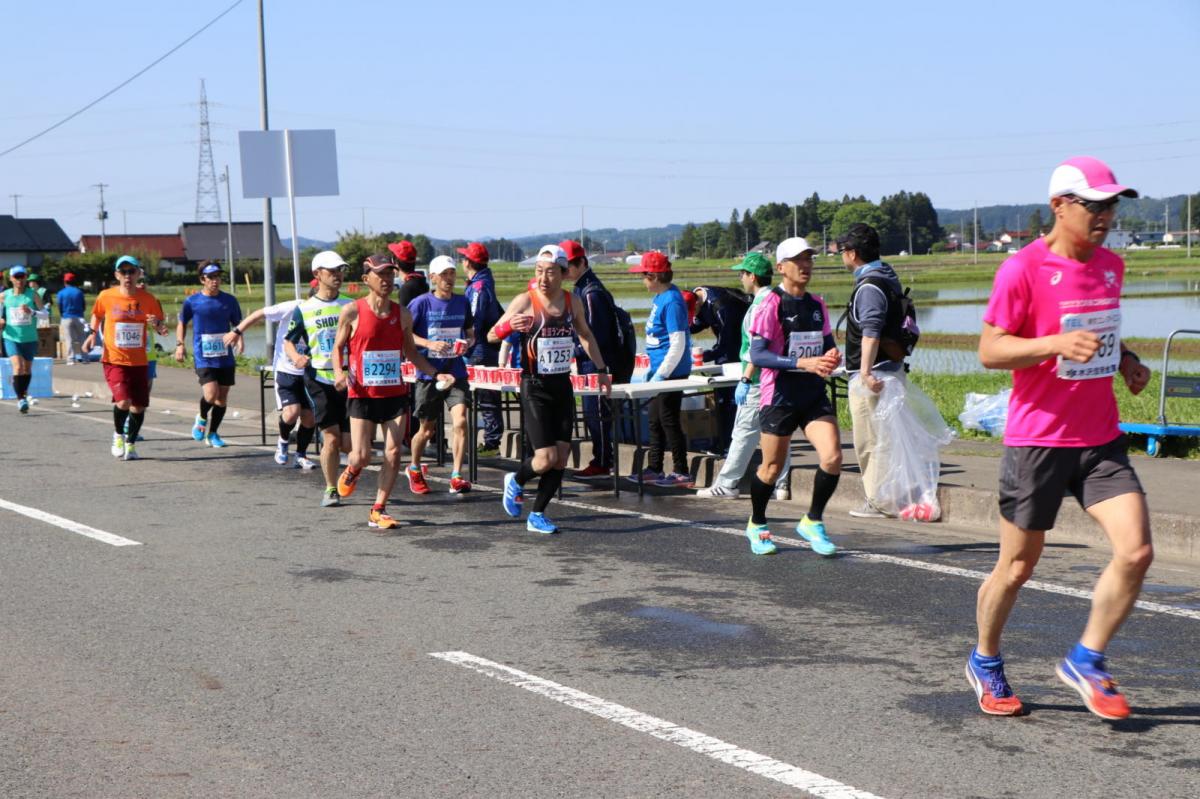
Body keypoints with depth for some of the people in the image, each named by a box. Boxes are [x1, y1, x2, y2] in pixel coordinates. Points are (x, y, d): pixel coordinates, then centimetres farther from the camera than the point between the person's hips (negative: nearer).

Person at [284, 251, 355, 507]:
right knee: (331, 438, -8)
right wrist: (296, 357, -15)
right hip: (319, 380, -1)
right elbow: (288, 341, 6)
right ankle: (331, 490, 11)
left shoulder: (351, 305, 5)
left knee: (350, 444, -2)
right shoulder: (304, 309, 1)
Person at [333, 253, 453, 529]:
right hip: (362, 395, -3)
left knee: (393, 453, -3)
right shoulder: (352, 311, -5)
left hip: (395, 393, 3)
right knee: (362, 456, -6)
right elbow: (338, 347, 5)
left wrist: (436, 374, 5)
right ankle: (351, 472, 32)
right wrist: (339, 372, -14)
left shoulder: (402, 314, 5)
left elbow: (411, 352, 16)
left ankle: (378, 511, 9)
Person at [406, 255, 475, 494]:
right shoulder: (421, 303, -5)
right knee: (427, 429, 9)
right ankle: (414, 469, 36)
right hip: (429, 373, -2)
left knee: (460, 421, -18)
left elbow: (471, 333, 18)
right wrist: (430, 344, -19)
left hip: (456, 371, 2)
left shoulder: (462, 302, 7)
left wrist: (467, 343, -5)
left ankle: (457, 477, -13)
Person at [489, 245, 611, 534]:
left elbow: (586, 336, 22)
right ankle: (515, 482, 20)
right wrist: (510, 325, -34)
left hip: (563, 386, 5)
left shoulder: (570, 302, 5)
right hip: (535, 387, -5)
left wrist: (601, 369, 22)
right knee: (546, 458, -12)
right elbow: (491, 336, -13)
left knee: (562, 457, 2)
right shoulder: (525, 301, -10)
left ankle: (537, 516, 14)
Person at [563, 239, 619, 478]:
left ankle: (601, 463, 0)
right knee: (592, 412, 13)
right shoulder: (580, 289, 14)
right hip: (587, 361, 10)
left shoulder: (591, 292, -17)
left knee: (596, 412, -5)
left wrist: (575, 350, -13)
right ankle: (601, 461, 19)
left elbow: (594, 333, -20)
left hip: (595, 362, -10)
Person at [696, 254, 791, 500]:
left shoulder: (761, 304, -15)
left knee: (745, 431, -4)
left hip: (759, 380, -9)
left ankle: (726, 485, 1)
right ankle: (781, 484, 9)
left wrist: (745, 379, -18)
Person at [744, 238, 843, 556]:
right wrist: (803, 363, -24)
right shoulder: (771, 305, -9)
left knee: (832, 458, -12)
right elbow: (757, 354, -16)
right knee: (773, 467, 6)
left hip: (815, 393, 5)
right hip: (780, 395, -5)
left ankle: (812, 521, 8)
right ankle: (757, 526, 30)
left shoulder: (817, 305, 10)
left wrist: (832, 357, -3)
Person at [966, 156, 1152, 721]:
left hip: (1101, 439, 6)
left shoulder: (1111, 266, 9)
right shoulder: (1024, 268, -11)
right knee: (1018, 565, 6)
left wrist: (1125, 360, 6)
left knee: (1136, 551, -9)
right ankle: (985, 663, 30)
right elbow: (989, 351, -11)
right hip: (1036, 439, -5)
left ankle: (1086, 661, 9)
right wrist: (1057, 343, -25)